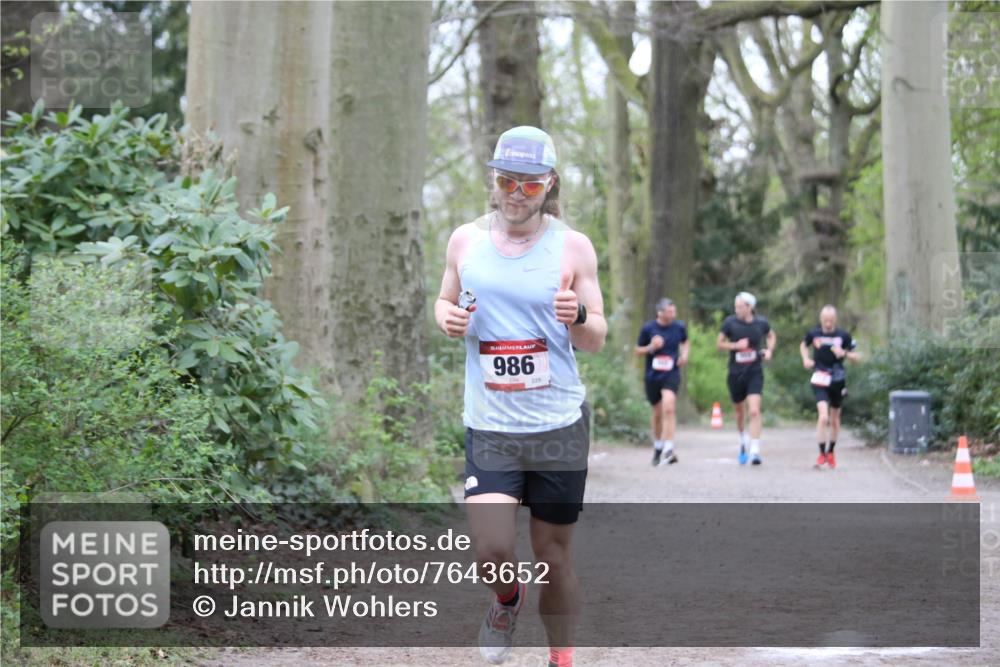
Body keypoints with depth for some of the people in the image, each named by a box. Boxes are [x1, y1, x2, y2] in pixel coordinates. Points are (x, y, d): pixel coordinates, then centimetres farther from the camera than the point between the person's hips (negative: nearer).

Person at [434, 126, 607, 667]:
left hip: (559, 425, -1)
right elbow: (445, 301, 19)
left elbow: (596, 341, 3)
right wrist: (448, 318, -5)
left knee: (554, 556, 6)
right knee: (491, 553, -13)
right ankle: (508, 598, 23)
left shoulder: (572, 247, -2)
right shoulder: (466, 240, 4)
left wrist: (579, 317, -20)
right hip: (488, 426, 1)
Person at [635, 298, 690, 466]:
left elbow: (685, 342, 19)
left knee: (669, 408, -22)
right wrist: (651, 347, -17)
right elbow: (638, 350, 2)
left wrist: (685, 354, -1)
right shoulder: (648, 328, -7)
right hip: (652, 375, 1)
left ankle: (668, 449, -23)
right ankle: (658, 447, 35)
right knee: (657, 413, 12)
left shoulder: (679, 327, -1)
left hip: (671, 374, -1)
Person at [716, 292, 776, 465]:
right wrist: (736, 345, -16)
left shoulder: (761, 323, -3)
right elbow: (719, 343, 1)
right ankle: (743, 440, 44)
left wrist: (769, 350, -1)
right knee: (740, 412, 15)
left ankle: (755, 451, -15)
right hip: (735, 373, 1)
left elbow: (771, 336, 17)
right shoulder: (730, 322, -7)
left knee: (754, 411, -16)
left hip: (755, 373, -1)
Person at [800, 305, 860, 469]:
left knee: (834, 419, 14)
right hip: (820, 381, -2)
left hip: (838, 381, 2)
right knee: (823, 417, -18)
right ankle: (822, 454, -9)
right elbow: (803, 345, 19)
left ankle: (831, 452, 33)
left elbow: (856, 357, 3)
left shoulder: (843, 336, -4)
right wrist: (806, 359, 1)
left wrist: (844, 353, -17)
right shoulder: (813, 334, -2)